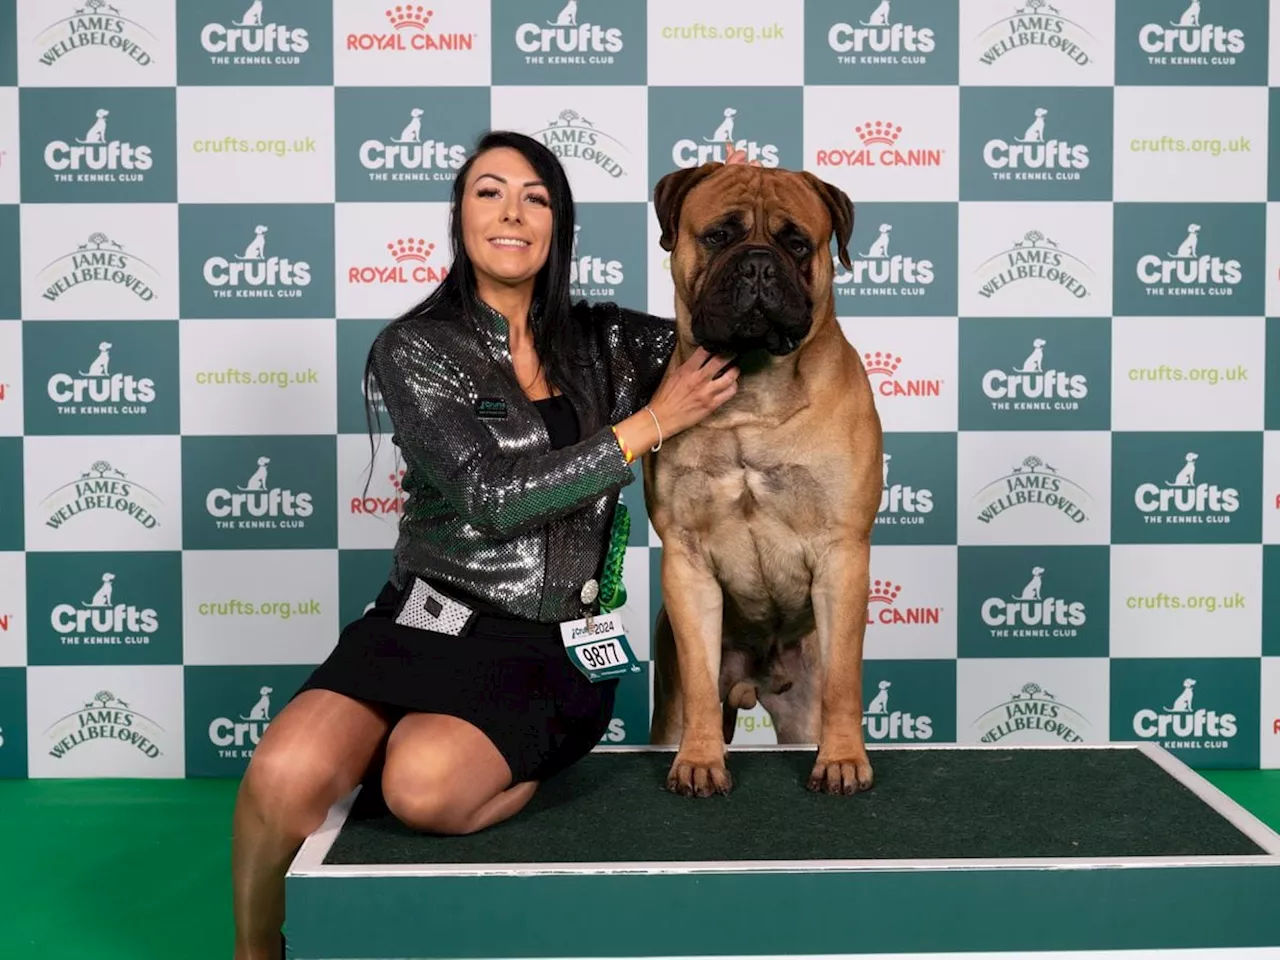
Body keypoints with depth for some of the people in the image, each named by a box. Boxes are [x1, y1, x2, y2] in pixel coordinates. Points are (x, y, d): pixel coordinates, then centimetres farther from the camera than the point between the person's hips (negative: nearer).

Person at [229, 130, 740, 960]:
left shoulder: (605, 344, 9)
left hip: (554, 649, 1)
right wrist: (652, 423, -12)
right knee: (285, 776, -29)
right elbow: (492, 495, -11)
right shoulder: (413, 348, 0)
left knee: (421, 783, -32)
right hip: (424, 623, 0)